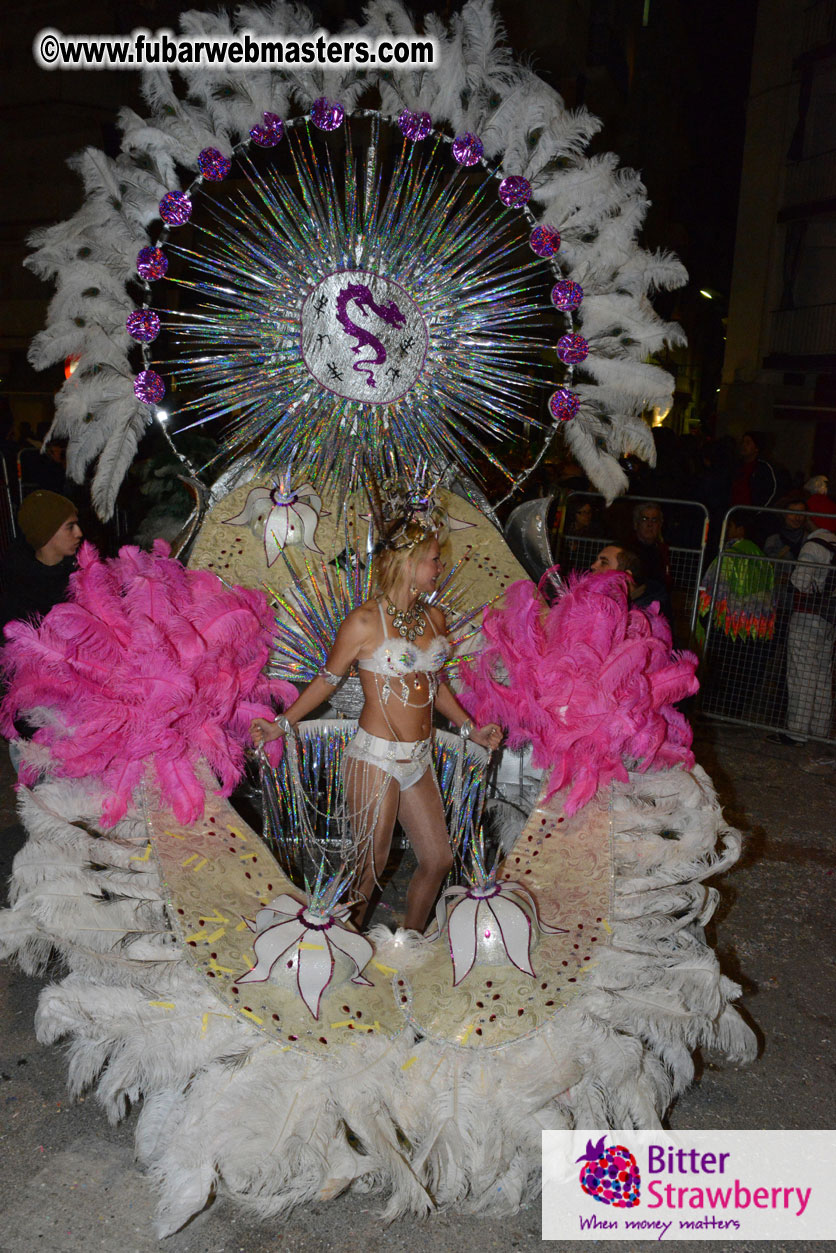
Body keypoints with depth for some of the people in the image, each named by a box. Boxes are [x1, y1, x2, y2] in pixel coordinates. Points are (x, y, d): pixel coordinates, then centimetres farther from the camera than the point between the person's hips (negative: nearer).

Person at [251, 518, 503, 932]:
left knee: (438, 859, 12)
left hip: (418, 758, 7)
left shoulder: (434, 617, 8)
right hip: (376, 757, -6)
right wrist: (283, 724, -6)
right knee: (371, 866, 5)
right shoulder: (365, 621, -11)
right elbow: (328, 678, -2)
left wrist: (470, 729, 15)